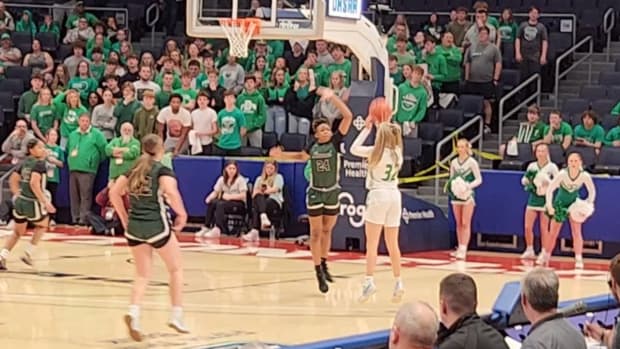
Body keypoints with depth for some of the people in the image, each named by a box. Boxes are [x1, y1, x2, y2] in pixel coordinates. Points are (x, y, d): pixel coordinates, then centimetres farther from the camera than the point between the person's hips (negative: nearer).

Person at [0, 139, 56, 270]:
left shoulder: (24, 162, 10)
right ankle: (28, 254, 20)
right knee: (43, 224, 24)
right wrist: (45, 202, -26)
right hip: (32, 203, -7)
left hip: (20, 201, 7)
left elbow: (13, 180, 15)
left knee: (17, 232, 21)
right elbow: (34, 183, -27)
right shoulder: (39, 163, -14)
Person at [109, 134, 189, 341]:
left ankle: (134, 312, -12)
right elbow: (171, 192, -22)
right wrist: (182, 214, -9)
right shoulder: (163, 171, -4)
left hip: (134, 227, 5)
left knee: (142, 275, 12)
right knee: (176, 269, 15)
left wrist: (124, 218, 14)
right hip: (157, 225, -5)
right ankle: (177, 316, 11)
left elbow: (114, 193, 8)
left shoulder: (133, 170, 12)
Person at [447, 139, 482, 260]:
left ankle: (463, 250, -11)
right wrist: (451, 185, -4)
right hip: (456, 195, 5)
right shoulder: (454, 162, 8)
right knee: (459, 223, 8)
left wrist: (468, 186, -20)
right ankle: (460, 248, 15)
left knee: (465, 224, -7)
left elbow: (479, 179, -5)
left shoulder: (472, 162, -6)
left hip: (467, 196, -5)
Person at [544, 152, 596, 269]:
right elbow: (550, 189, -27)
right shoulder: (562, 174, -28)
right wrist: (549, 206, -37)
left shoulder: (585, 176, -22)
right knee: (553, 233, 6)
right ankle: (546, 257, 24)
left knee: (576, 232, -10)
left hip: (575, 203, 0)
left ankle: (578, 259, -7)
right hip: (560, 203, 0)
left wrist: (588, 204, -20)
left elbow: (592, 191, -7)